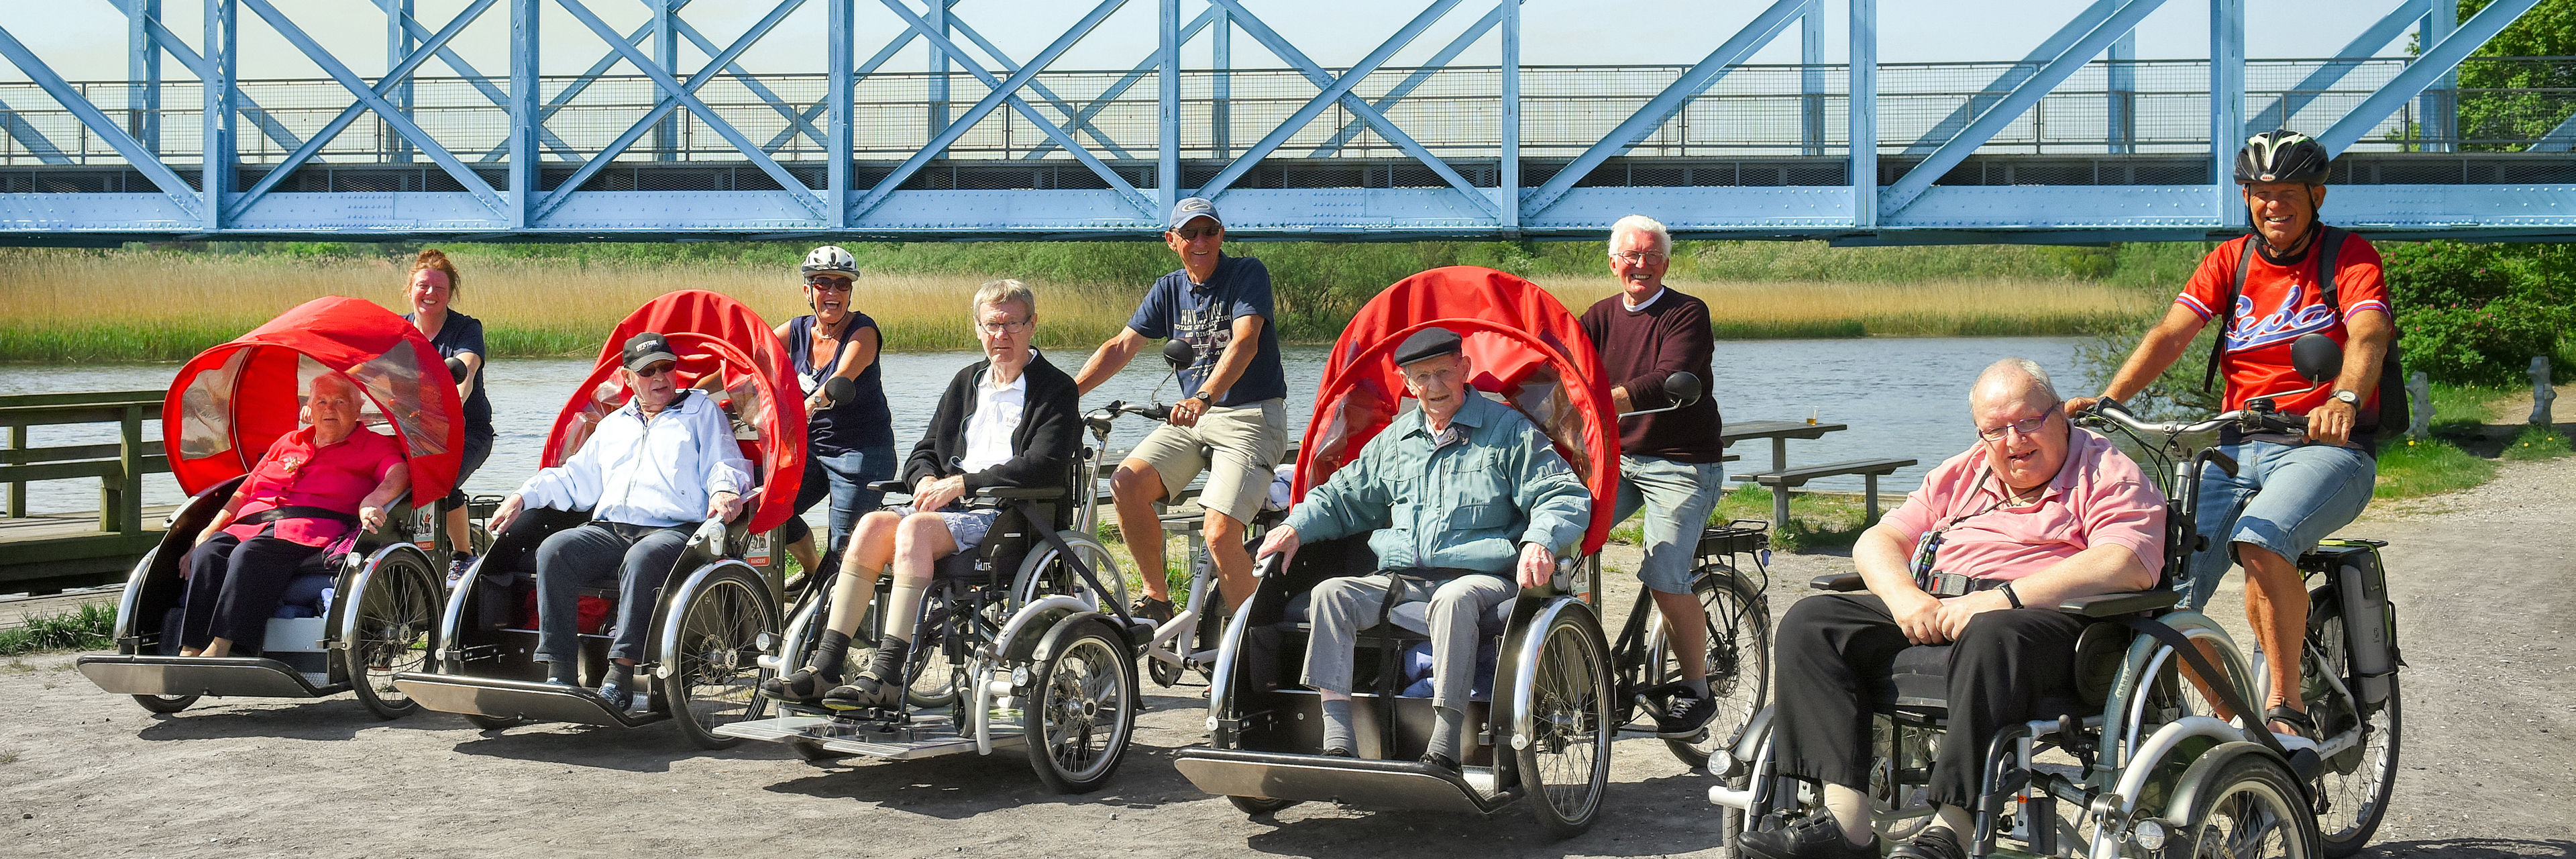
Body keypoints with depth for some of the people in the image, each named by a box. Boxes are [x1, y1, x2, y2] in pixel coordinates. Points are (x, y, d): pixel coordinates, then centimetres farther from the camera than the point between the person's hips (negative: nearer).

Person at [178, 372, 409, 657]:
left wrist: (371, 501, -28)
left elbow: (399, 474, -5)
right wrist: (206, 533, 17)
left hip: (311, 527, -5)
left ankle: (220, 648, -49)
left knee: (250, 554, -37)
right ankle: (190, 651, -39)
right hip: (251, 523, 5)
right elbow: (243, 493, 31)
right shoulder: (287, 443, 33)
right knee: (207, 554, -28)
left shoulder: (375, 446, 17)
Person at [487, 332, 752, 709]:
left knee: (642, 559, -39)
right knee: (553, 551, -25)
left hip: (674, 531, -5)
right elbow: (575, 478, 30)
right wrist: (523, 497, 14)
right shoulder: (613, 425, 33)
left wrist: (724, 491, -16)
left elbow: (727, 463, 8)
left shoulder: (702, 409, 20)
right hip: (608, 532, 5)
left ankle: (619, 678, -41)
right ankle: (559, 675, -28)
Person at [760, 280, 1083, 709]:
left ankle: (887, 675, -39)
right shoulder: (967, 381, 23)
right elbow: (923, 452, 23)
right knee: (875, 523, -23)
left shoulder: (1056, 389, 2)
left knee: (916, 528, -33)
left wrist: (960, 484, -15)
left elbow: (1044, 467, -14)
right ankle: (825, 666, -28)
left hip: (1010, 513, -6)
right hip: (951, 502, 6)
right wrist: (929, 480, -2)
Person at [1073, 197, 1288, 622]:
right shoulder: (1169, 289, 11)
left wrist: (1203, 397, -40)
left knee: (1220, 535, -23)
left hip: (1252, 416, -6)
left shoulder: (1247, 273, -8)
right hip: (1192, 416, 6)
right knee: (1127, 484, -18)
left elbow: (1245, 342, -24)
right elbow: (1121, 346, 7)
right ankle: (1156, 598, 0)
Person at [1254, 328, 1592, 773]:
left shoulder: (1509, 431, 7)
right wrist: (1296, 527, 12)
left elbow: (1567, 495, -2)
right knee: (1331, 594, -23)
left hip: (1481, 577, -5)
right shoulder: (1395, 440, 22)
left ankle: (1444, 750, -40)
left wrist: (1539, 540, -23)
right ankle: (1337, 746, -31)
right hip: (1399, 580, 5)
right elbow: (1344, 496, 31)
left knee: (1454, 600, -41)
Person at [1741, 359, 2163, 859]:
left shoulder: (2108, 474, 6)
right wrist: (1904, 596, -5)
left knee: (1992, 636, -41)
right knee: (1810, 623, -15)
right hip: (1931, 615, 6)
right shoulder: (1960, 476, 26)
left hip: (2049, 622, -6)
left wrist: (2002, 599, -20)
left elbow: (2125, 567, -13)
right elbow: (1878, 541, 20)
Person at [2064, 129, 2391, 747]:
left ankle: (2288, 709, -23)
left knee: (2261, 540, -36)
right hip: (2237, 448, 5)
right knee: (2165, 584, -15)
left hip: (2325, 446, -4)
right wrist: (2105, 400, -19)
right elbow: (2172, 333, -1)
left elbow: (2369, 335, -20)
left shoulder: (2349, 256, 0)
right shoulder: (2230, 261, 13)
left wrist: (2344, 399, -42)